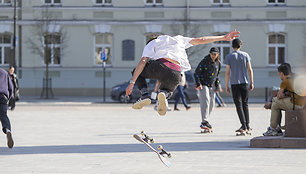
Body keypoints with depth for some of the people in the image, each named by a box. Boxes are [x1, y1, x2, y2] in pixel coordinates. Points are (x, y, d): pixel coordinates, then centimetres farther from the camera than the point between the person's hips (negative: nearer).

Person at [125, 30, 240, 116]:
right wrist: (224, 38, 33)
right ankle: (164, 94, -5)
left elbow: (143, 61, 10)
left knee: (137, 72, 27)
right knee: (168, 89, 34)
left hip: (160, 65, -2)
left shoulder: (151, 44, 26)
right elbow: (201, 40, 28)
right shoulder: (178, 39, 34)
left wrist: (132, 82, 4)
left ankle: (144, 95, -1)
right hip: (175, 73, 2)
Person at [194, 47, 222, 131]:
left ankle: (204, 122, 16)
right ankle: (205, 122, -27)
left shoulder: (218, 63, 7)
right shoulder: (204, 61, -10)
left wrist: (217, 85, 12)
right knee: (205, 101, -21)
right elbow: (196, 73, -9)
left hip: (211, 86, 6)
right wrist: (198, 84, -19)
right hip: (202, 85, -6)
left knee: (211, 103, 4)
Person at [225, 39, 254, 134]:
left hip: (234, 83, -3)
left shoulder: (229, 57, -3)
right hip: (244, 83, 3)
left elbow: (227, 72, -5)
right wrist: (251, 83, 9)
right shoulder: (245, 55, 4)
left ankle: (244, 126, -10)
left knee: (239, 105, -2)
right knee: (245, 104, 10)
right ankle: (247, 126, 9)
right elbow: (250, 70, 2)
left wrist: (226, 86, 1)